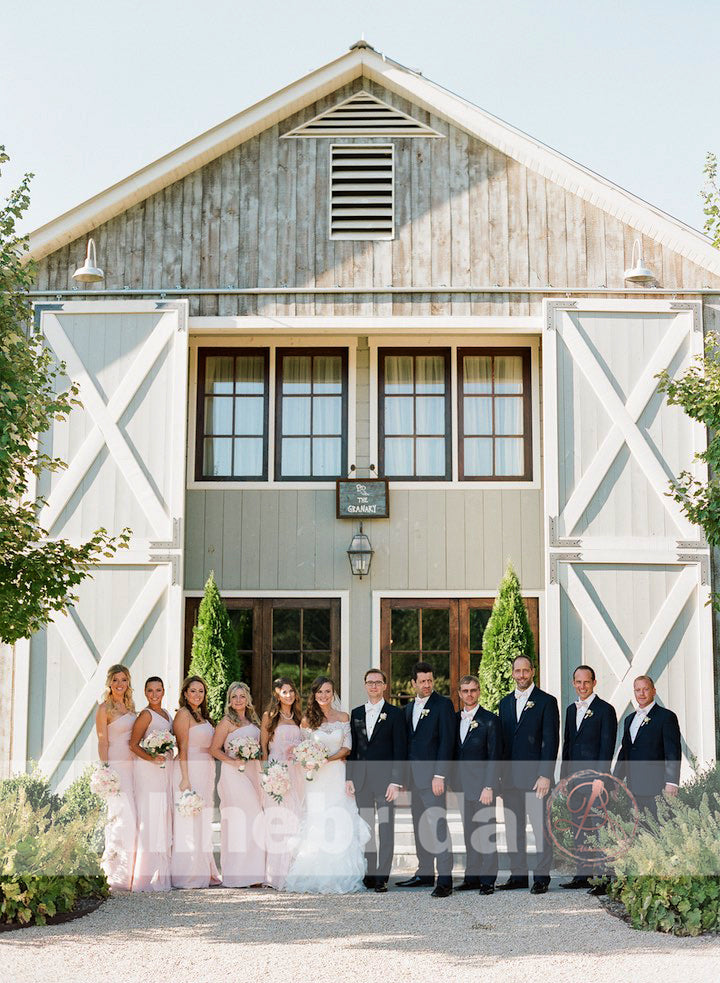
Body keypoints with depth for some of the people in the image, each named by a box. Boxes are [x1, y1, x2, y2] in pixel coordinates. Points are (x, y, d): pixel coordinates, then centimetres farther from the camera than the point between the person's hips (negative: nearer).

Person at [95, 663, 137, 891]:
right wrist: (105, 771, -14)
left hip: (131, 765, 7)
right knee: (122, 817, -12)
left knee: (131, 819, 6)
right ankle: (116, 877, -6)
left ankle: (127, 874, 12)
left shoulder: (129, 706, 15)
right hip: (115, 766, -7)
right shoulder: (104, 708, -5)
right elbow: (103, 742, -8)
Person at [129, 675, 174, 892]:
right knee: (149, 820, -9)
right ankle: (145, 878, -7)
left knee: (164, 820, 8)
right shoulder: (146, 714, -7)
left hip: (165, 769, 8)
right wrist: (151, 758, -21)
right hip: (148, 770, -8)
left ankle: (161, 876, 12)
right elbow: (133, 744, -10)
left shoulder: (167, 714, 16)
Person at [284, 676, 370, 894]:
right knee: (316, 825, -5)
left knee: (340, 824, -4)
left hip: (338, 775, 0)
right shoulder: (308, 720, 5)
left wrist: (328, 759, -12)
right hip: (316, 778, 0)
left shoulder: (343, 718, 6)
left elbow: (346, 748, 2)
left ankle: (340, 878, 1)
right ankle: (314, 878, -1)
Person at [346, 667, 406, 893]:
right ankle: (369, 875, 15)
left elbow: (400, 750, -5)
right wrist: (350, 777, 5)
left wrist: (396, 781, -11)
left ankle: (382, 877, -3)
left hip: (384, 779, -4)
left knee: (386, 830, -5)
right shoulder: (356, 713, 13)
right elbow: (352, 748, 14)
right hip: (361, 780, 5)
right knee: (365, 830, 8)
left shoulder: (395, 713, -1)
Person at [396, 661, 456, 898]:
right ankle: (425, 874, 19)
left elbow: (447, 742, -10)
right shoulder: (409, 708, 17)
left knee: (438, 826, -11)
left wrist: (439, 776, -16)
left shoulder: (443, 704, -5)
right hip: (414, 776, 7)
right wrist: (405, 776, 13)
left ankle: (445, 880, -11)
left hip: (432, 776, -7)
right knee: (420, 826, 11)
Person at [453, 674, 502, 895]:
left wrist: (489, 787, -15)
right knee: (469, 834, 10)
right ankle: (472, 878, 16)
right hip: (462, 786, 6)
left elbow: (495, 757, -9)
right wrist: (452, 782, 9)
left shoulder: (489, 720, -6)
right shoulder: (455, 718, 12)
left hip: (481, 786, -6)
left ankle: (487, 880, 1)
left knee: (486, 834, -3)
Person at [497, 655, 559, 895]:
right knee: (513, 829, 8)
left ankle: (541, 877, 2)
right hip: (509, 777, 5)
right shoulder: (505, 703, 16)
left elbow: (551, 741, -6)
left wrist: (545, 775, -14)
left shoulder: (547, 702, -1)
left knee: (540, 827, -5)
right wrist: (500, 776, 10)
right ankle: (518, 875, 15)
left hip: (534, 776, -5)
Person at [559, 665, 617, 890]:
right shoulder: (571, 710, 17)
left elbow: (607, 746, -9)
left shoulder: (605, 710, -4)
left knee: (591, 827, -7)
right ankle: (588, 874, 12)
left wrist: (600, 778, -16)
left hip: (593, 777, -7)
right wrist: (564, 776, 14)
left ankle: (584, 875, -6)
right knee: (579, 827, 7)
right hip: (574, 778, 7)